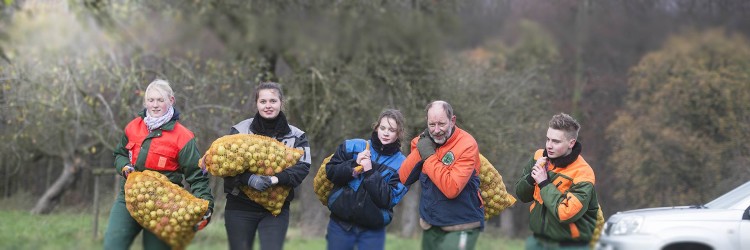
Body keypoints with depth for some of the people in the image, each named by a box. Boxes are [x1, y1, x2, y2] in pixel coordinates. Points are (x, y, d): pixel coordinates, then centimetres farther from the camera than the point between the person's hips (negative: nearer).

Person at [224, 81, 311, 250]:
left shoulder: (295, 136, 4)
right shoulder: (240, 130, 1)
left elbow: (303, 166, -9)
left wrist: (275, 179, -25)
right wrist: (248, 179, -25)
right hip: (240, 208, 0)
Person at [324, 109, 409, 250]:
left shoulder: (401, 164, -3)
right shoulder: (354, 146, 1)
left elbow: (389, 199, -12)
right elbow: (330, 172, 0)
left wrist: (370, 172, -19)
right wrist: (353, 164, -15)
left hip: (373, 230, -1)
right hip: (340, 223, 1)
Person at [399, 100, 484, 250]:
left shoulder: (466, 145, -16)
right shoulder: (424, 142, 3)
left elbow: (451, 189, -26)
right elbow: (404, 179, -2)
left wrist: (429, 155, -22)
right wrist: (420, 151, -14)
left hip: (460, 227, -6)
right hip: (431, 226, 6)